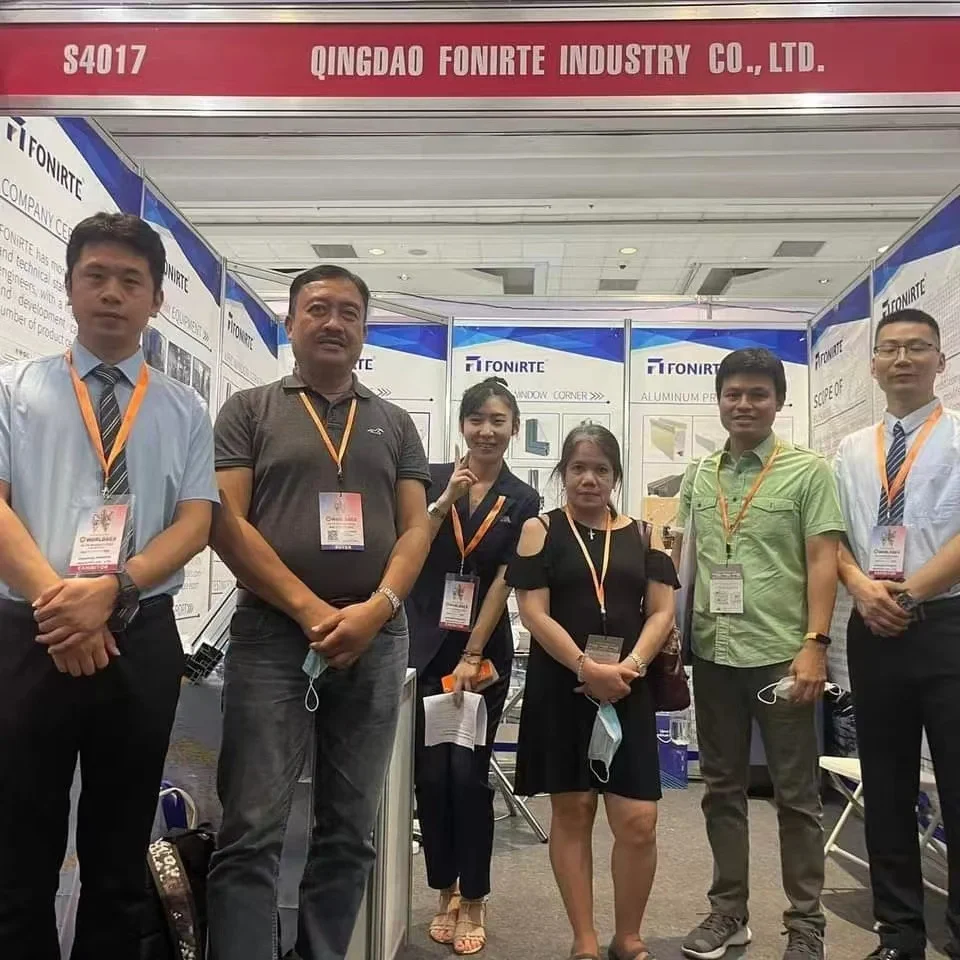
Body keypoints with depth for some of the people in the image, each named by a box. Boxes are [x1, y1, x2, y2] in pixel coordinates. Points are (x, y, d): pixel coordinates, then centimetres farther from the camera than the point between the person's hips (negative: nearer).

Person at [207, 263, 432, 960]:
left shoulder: (395, 423, 15)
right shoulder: (250, 411, 7)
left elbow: (416, 527, 8)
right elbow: (225, 520, -3)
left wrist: (377, 607, -11)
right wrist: (310, 610, -12)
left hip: (376, 641, 3)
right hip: (272, 635, -2)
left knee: (350, 831, 9)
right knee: (252, 831, -5)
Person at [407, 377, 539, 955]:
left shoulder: (523, 501, 1)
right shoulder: (433, 479, 2)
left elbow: (504, 583, -3)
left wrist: (471, 657, -8)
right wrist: (445, 502, -20)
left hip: (485, 650, -1)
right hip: (426, 645, 1)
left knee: (468, 774, -1)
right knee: (430, 773, 5)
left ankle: (474, 902, 15)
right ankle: (446, 894, 22)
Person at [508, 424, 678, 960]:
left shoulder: (642, 535, 10)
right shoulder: (541, 530, 3)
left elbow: (662, 611, 4)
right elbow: (534, 614, -6)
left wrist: (630, 666, -12)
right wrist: (587, 667, -16)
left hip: (629, 690, 2)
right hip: (561, 688, -1)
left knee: (639, 821, -2)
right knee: (572, 811, 7)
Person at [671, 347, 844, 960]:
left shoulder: (809, 471, -1)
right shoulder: (698, 477, 10)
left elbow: (822, 561, -6)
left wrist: (814, 644, -14)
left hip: (780, 654, -4)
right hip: (712, 655, 4)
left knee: (796, 794, 6)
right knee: (723, 788, 13)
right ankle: (729, 910, 27)